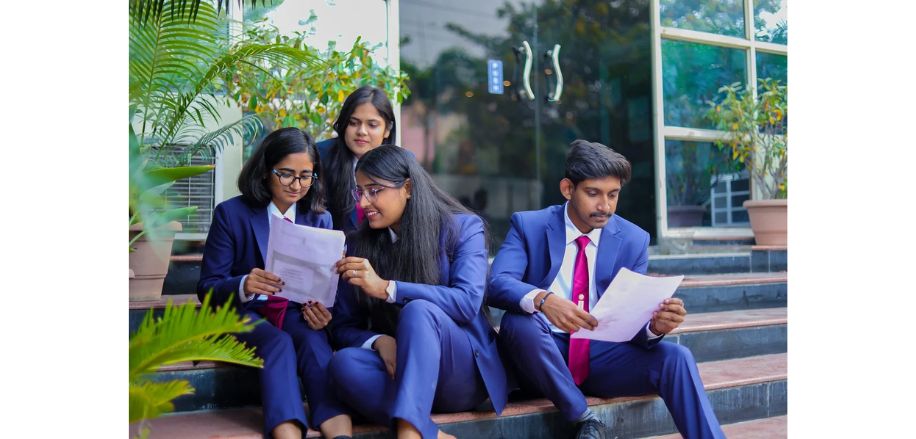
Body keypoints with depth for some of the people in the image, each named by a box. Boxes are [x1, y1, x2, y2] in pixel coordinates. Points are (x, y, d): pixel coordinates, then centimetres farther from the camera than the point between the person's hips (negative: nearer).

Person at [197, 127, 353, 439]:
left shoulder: (320, 219, 7)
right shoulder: (231, 213, -3)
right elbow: (207, 288, -6)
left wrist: (322, 312, -20)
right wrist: (243, 286, -30)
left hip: (296, 313, 2)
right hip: (244, 312, -2)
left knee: (314, 340, -32)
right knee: (279, 342, -34)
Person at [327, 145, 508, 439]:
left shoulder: (462, 228, 0)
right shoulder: (359, 245, 8)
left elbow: (468, 302, -17)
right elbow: (344, 328, 6)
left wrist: (387, 288, -25)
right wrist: (378, 341, -17)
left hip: (464, 372, -3)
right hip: (397, 369, 3)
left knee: (418, 310, -33)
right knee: (344, 363, -29)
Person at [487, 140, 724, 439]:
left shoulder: (633, 240, 2)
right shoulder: (528, 225, -4)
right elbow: (498, 285, -21)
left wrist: (656, 324, -28)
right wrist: (542, 300, -43)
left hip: (600, 357, 2)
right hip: (545, 359, -1)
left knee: (675, 357, -24)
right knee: (519, 321, -34)